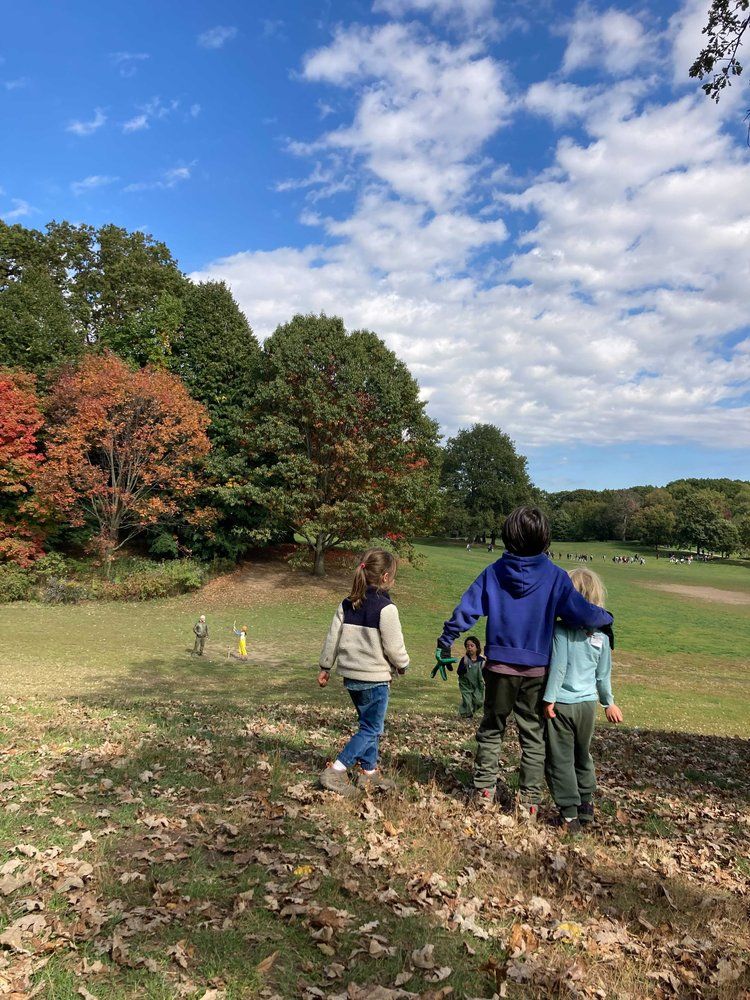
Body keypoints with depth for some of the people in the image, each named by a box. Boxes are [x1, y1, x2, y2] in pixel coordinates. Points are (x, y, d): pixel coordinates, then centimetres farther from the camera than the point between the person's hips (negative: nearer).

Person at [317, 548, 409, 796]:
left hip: (351, 677, 7)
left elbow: (332, 638, 8)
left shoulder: (346, 604, 4)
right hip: (375, 679, -7)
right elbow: (394, 646, -13)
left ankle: (369, 773, 28)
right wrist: (402, 665, 6)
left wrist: (325, 667, 17)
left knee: (368, 724, 21)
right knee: (371, 729, 3)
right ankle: (335, 771, -3)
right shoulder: (386, 608, -17)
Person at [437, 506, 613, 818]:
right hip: (537, 670, -1)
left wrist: (445, 641, 7)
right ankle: (530, 801, 16)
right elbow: (582, 614, -14)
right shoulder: (554, 576, -10)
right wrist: (607, 618, 8)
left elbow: (467, 609, -6)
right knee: (533, 736, 12)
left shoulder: (494, 571, -6)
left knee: (491, 728, 18)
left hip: (499, 665, 1)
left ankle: (485, 789, 25)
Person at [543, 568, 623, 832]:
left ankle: (569, 815, 7)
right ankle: (586, 805, 34)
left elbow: (558, 666, -18)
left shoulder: (562, 628, -16)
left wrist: (549, 698, -11)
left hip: (561, 703, -5)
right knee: (583, 755, 23)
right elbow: (604, 673, 8)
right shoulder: (601, 633, 0)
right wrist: (608, 702, 20)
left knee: (561, 759, 4)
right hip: (588, 703, 6)